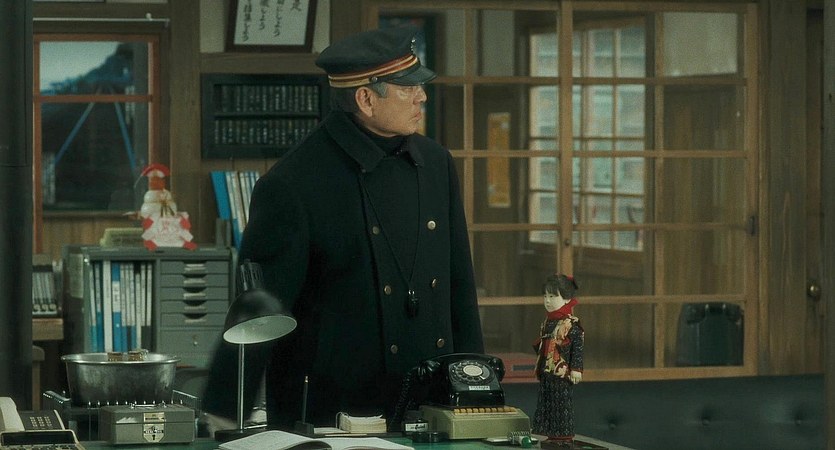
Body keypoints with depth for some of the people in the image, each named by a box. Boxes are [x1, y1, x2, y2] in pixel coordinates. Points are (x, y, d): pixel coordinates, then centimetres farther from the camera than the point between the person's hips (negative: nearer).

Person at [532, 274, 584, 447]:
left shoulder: (572, 324, -14)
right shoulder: (547, 322, 11)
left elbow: (578, 348, -15)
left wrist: (576, 369, -18)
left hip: (562, 374, -8)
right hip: (546, 373, 8)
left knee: (562, 404, -2)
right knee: (544, 403, 12)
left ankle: (564, 437, 5)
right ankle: (550, 437, 20)